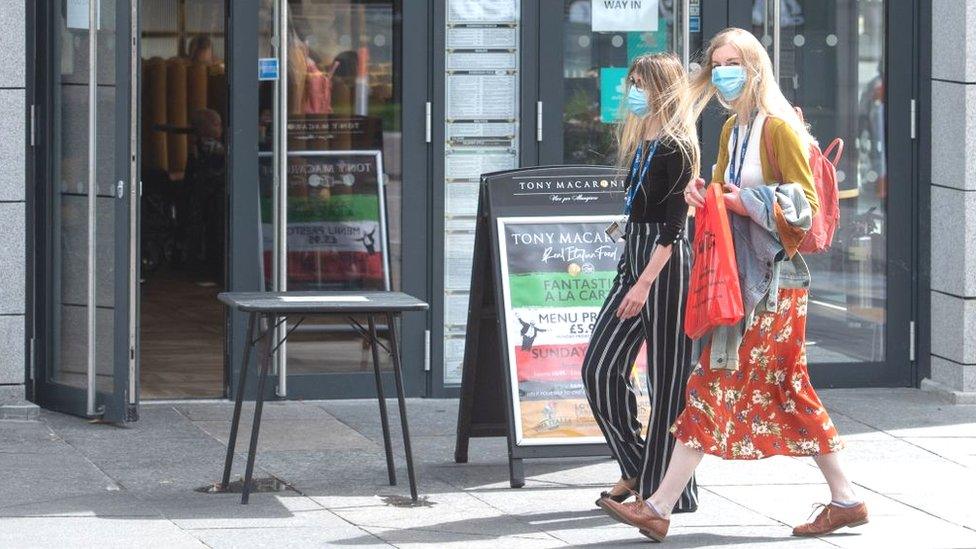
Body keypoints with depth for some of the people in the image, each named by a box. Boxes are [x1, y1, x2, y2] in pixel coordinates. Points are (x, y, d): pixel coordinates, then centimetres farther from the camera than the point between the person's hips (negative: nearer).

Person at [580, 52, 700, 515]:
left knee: (666, 376, -3)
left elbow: (673, 224, -17)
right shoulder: (639, 141, 14)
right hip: (633, 255, 9)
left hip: (665, 263, -9)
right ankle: (635, 468, 16)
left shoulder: (675, 147, -12)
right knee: (599, 367, 5)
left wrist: (645, 283, -23)